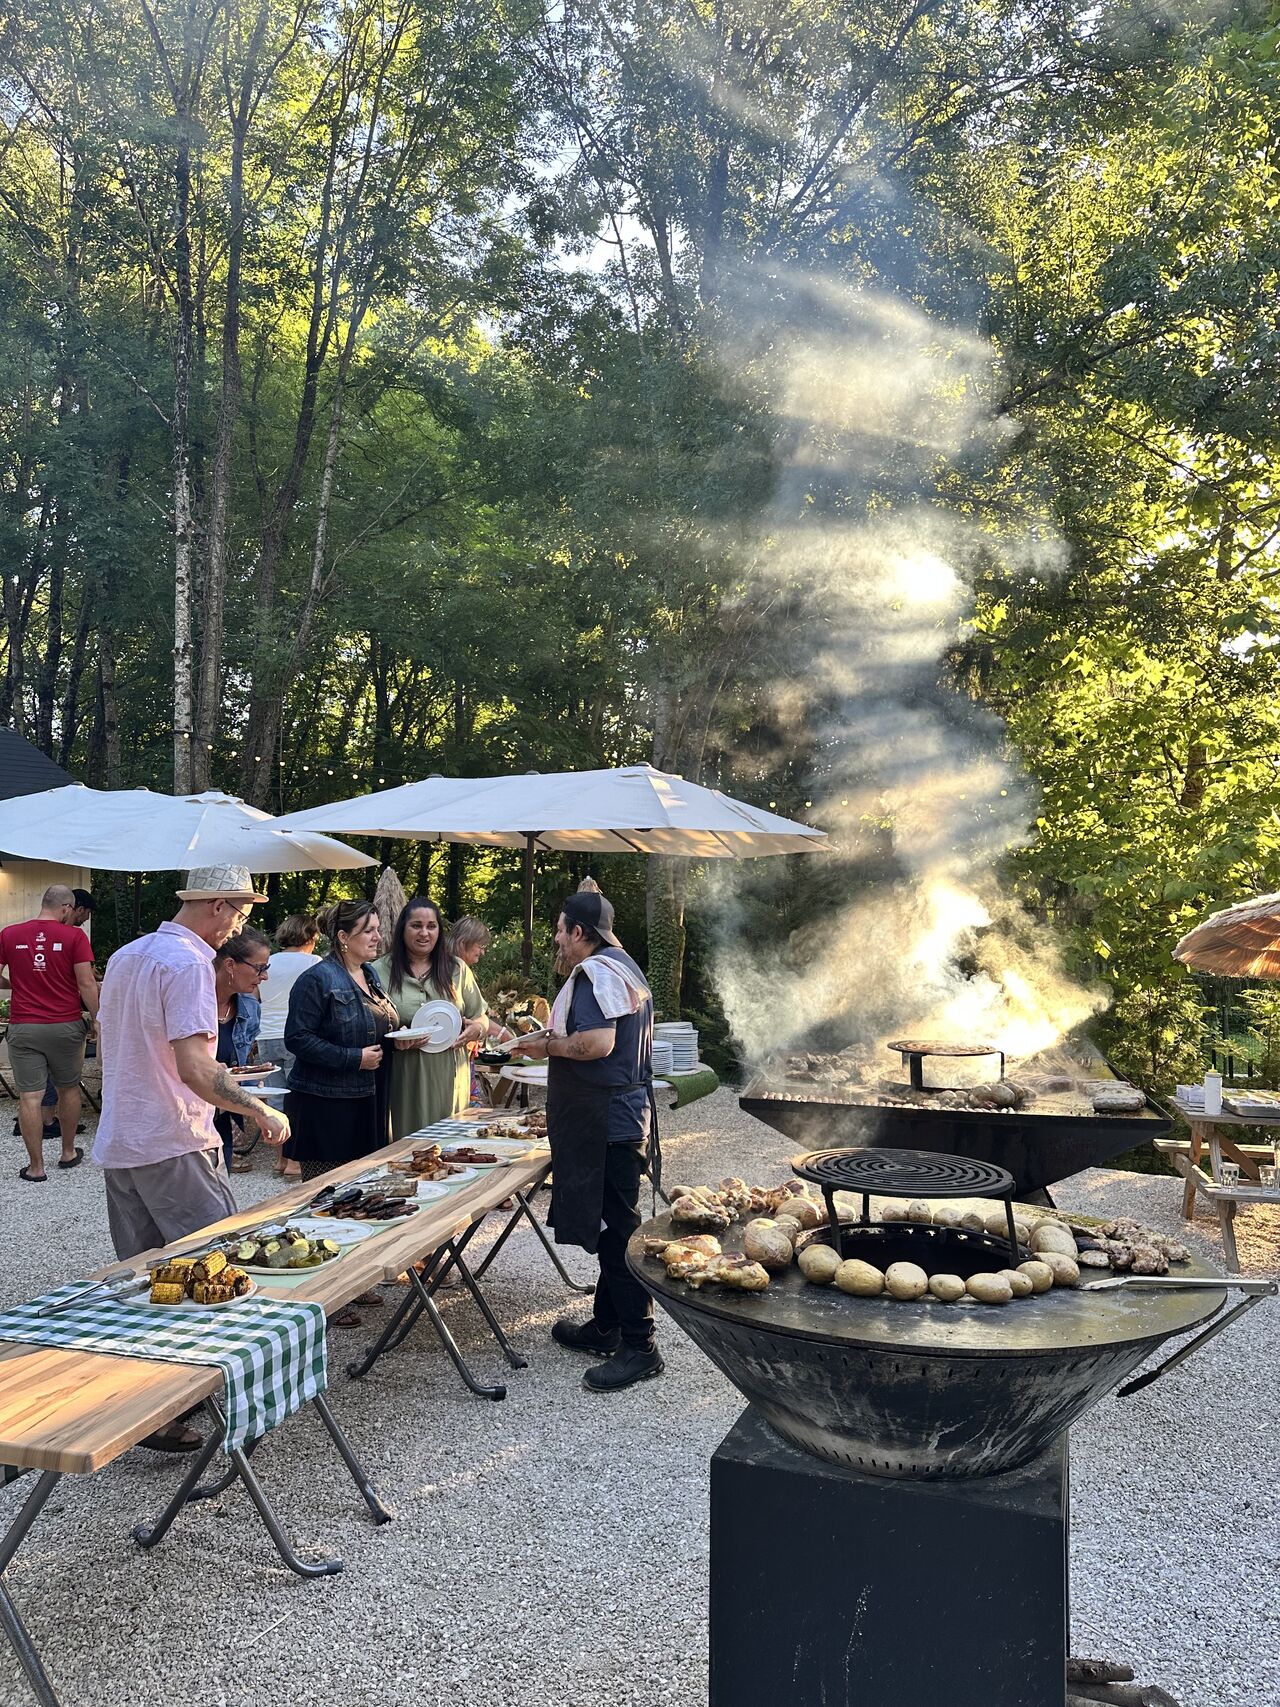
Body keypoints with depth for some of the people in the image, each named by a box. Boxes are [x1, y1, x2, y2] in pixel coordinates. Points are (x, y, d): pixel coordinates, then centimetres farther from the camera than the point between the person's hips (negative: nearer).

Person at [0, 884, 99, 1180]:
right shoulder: (74, 936, -7)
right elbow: (87, 983, -10)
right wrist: (96, 1019, 0)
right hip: (65, 1026, -1)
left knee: (30, 1097, 4)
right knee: (68, 1089, 17)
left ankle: (36, 1166, 8)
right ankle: (68, 1153, 28)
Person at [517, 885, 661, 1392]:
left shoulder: (596, 971, -15)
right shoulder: (624, 967, 18)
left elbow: (598, 1043, -27)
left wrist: (549, 1045, -11)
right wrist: (556, 1038, 17)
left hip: (605, 1120, -11)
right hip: (620, 1115, 11)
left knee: (615, 1228, -6)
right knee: (611, 1225, 17)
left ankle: (639, 1346, 0)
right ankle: (606, 1326, 29)